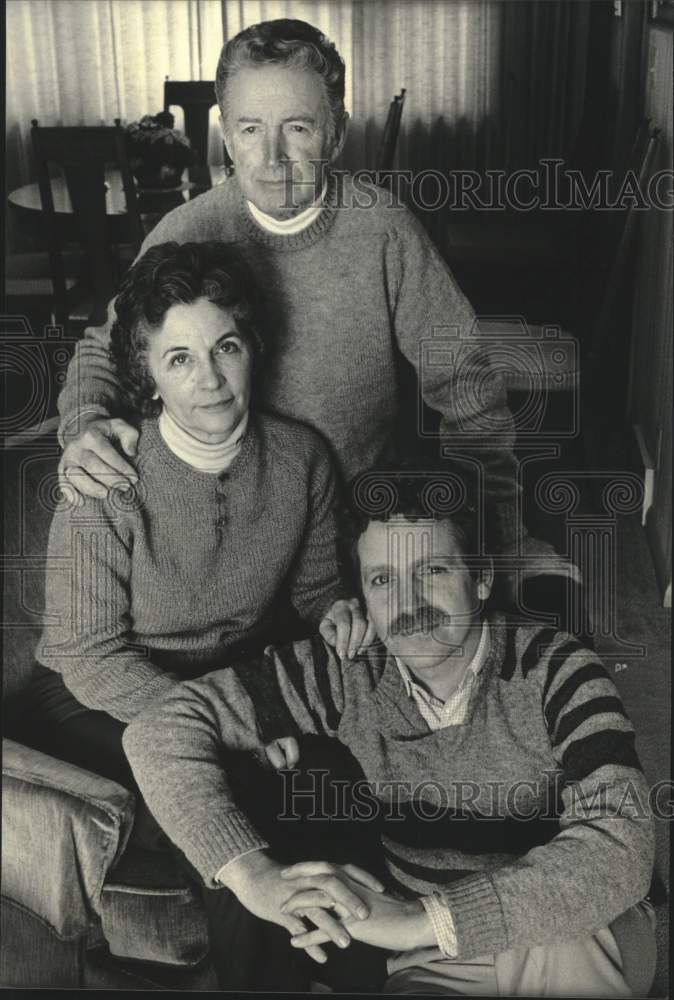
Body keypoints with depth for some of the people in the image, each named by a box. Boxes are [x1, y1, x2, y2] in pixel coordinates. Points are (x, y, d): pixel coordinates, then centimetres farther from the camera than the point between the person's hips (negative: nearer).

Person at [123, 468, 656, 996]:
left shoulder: (552, 669, -16)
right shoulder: (344, 677, -11)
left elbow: (620, 846, -30)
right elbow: (163, 727, -15)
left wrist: (419, 919, -39)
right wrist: (255, 874, -31)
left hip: (582, 944, -1)